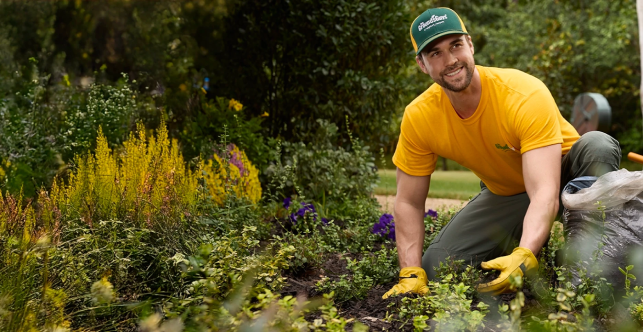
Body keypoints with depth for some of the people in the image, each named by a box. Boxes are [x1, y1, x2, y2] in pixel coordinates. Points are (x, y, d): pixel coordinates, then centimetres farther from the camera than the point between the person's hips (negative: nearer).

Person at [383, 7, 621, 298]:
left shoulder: (526, 95, -33)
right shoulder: (419, 117, -19)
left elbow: (545, 195, -41)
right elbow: (408, 204, -10)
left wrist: (524, 257, -58)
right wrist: (411, 275, -21)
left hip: (564, 175, -3)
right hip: (503, 195, 4)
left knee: (598, 146, -36)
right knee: (435, 266, -15)